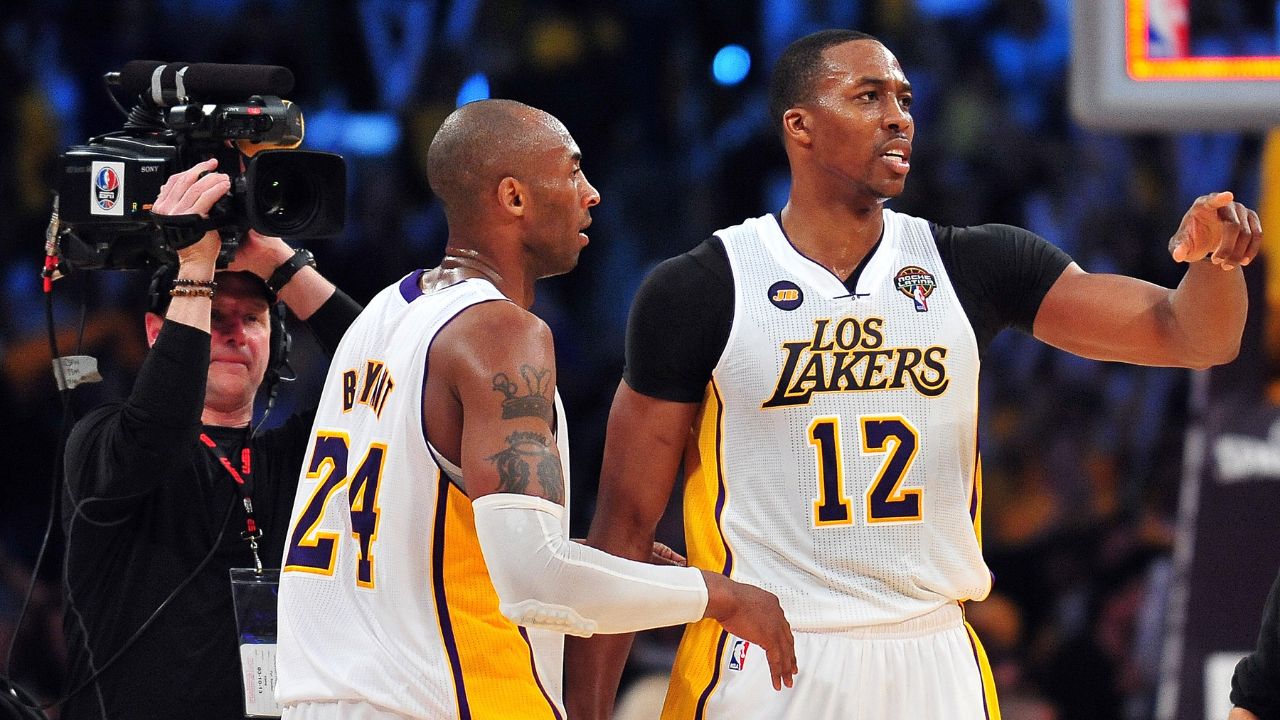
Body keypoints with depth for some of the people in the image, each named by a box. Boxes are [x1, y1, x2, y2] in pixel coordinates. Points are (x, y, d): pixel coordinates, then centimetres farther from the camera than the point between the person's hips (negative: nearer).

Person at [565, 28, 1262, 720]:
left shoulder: (975, 268, 5)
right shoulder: (697, 292, -3)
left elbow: (1188, 333, 2)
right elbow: (626, 519, -2)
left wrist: (1215, 258, -21)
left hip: (935, 664, 3)